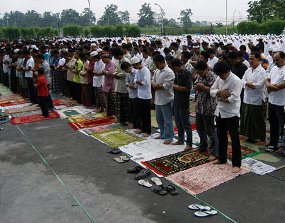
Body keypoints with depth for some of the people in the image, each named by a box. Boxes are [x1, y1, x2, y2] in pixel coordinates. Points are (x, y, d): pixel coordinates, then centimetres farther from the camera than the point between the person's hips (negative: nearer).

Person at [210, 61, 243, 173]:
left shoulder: (236, 81, -18)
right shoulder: (219, 78, 5)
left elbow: (233, 98, -25)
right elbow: (212, 91, 3)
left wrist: (220, 98, -11)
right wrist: (219, 92, -17)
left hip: (231, 113, -7)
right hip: (220, 112, 8)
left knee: (234, 139, 0)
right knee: (221, 136, 18)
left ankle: (236, 164, 9)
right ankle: (222, 158, 34)